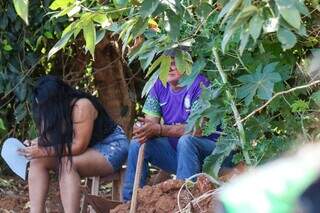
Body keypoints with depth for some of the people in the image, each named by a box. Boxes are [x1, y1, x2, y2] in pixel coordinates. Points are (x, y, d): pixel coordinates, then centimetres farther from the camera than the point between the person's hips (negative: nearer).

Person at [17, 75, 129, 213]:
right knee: (37, 160, -14)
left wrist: (43, 152, -30)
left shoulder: (82, 106, -28)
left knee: (67, 163, -35)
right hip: (87, 151, 8)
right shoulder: (56, 110, -4)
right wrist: (33, 144, -20)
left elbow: (78, 146, -30)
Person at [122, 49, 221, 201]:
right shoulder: (159, 86, 2)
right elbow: (150, 122, -1)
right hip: (174, 151, 6)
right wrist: (143, 130, -27)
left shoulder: (199, 84, -17)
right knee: (137, 143, -10)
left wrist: (158, 129, -34)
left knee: (186, 140, -35)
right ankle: (129, 201, -8)